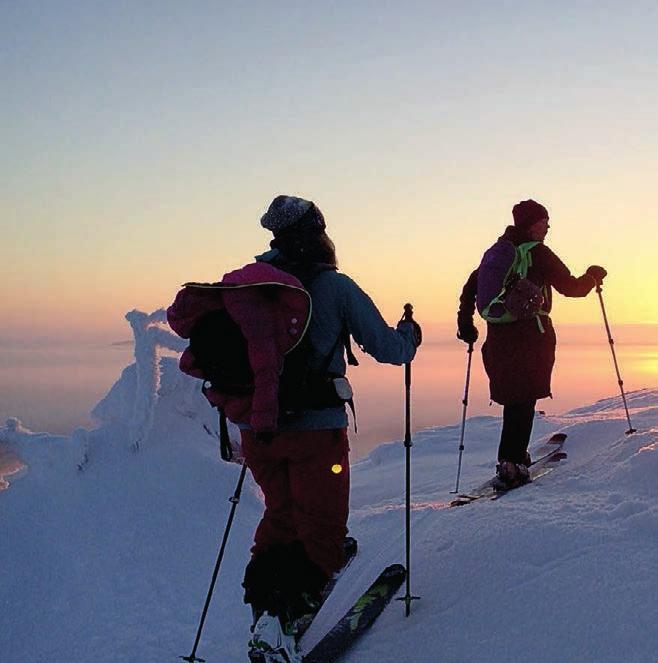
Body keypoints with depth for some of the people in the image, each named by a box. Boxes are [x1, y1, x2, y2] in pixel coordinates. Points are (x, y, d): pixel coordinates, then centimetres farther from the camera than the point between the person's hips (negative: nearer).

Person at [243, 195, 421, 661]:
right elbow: (389, 349, -5)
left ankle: (263, 610, 16)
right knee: (321, 534, 5)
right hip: (316, 428, -5)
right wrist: (411, 334, 17)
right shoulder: (335, 286, -7)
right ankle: (279, 620, -12)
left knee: (281, 518, 24)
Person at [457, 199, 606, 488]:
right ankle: (511, 463, -8)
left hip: (498, 334, 7)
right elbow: (571, 287, -7)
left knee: (514, 398, 19)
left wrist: (465, 324, 22)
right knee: (524, 400, -3)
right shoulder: (537, 252, -8)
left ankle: (515, 454, 27)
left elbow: (471, 286, 16)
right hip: (531, 333, -7)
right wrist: (593, 276, 13)